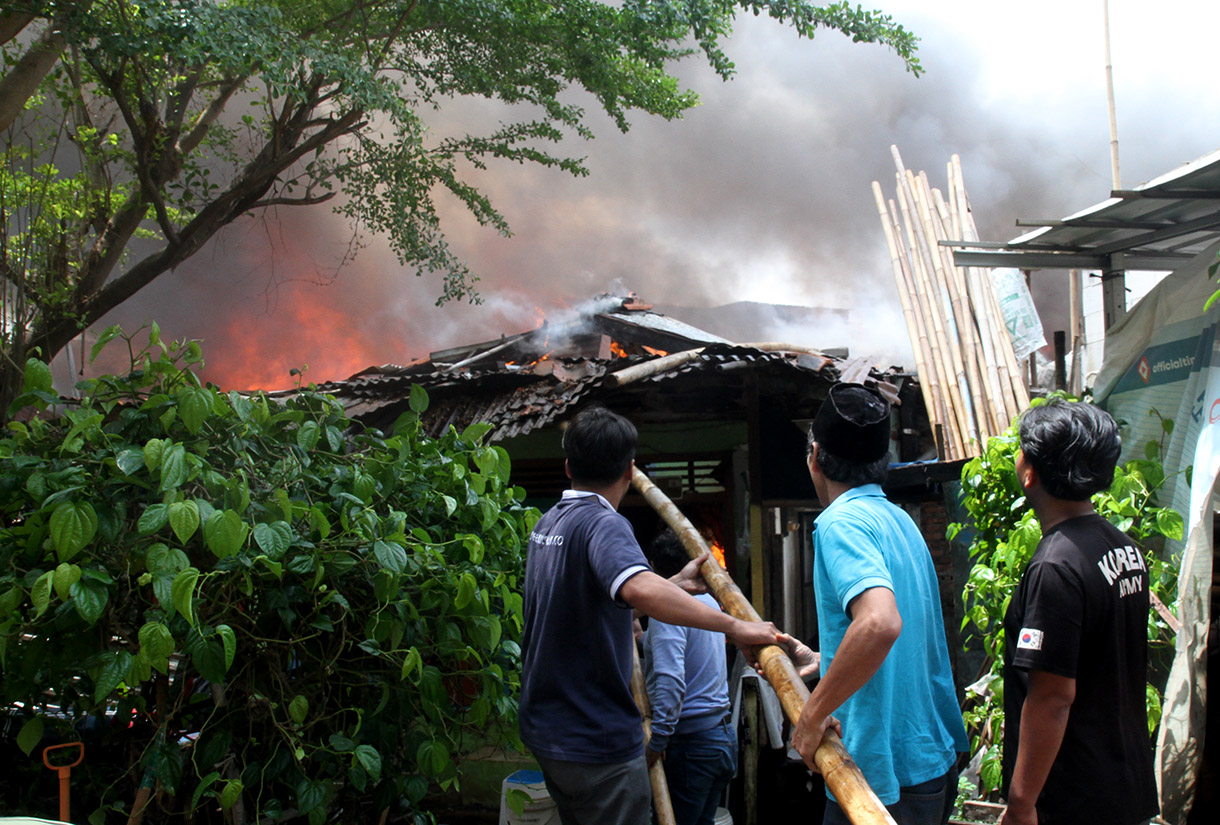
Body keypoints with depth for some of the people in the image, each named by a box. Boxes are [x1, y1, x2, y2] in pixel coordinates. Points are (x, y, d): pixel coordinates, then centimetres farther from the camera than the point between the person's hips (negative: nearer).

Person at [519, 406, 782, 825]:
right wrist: (734, 626, -39)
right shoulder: (603, 524, -20)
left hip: (545, 728, 9)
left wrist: (678, 581, 28)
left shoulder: (548, 522, 9)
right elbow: (639, 588, -41)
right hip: (597, 739, -9)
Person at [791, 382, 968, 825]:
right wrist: (812, 663, 31)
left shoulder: (841, 522, -16)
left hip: (883, 776, -9)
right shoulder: (899, 519, 12)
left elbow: (880, 623, -34)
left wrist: (813, 713, -24)